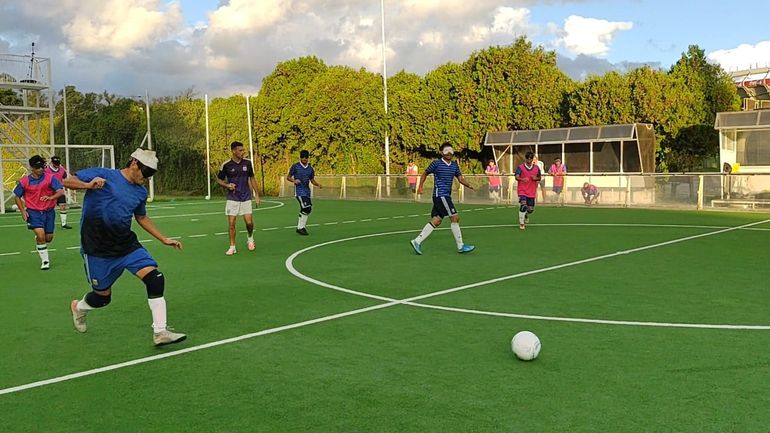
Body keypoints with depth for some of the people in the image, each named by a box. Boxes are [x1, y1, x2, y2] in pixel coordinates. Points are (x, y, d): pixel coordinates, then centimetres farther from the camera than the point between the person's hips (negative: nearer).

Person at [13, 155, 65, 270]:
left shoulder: (50, 178, -7)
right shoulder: (24, 181, -4)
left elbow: (61, 191, -16)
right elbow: (17, 196, 9)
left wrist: (51, 197, -36)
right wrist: (23, 211, -1)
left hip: (49, 212, 2)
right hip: (33, 212, -2)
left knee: (49, 238, 9)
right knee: (41, 235, -18)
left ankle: (40, 244, 47)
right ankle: (45, 260, -2)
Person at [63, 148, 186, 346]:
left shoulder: (141, 192, 8)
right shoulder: (102, 175, -9)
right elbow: (67, 181, -10)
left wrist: (164, 239, 21)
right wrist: (88, 185, -30)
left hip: (127, 244, 5)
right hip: (97, 248, -5)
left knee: (155, 279, -15)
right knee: (102, 296, 8)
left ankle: (160, 332, -9)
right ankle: (78, 307, 45)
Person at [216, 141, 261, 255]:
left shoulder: (247, 163, 0)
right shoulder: (226, 165, -7)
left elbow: (252, 178, 10)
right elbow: (219, 179, 6)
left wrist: (257, 195, 7)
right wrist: (227, 185, -15)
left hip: (246, 198, 1)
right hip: (232, 198, -1)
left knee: (249, 222, -3)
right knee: (231, 223, -2)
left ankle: (250, 239, 26)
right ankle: (232, 247, 11)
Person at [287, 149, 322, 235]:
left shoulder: (311, 168, 10)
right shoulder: (295, 166, -3)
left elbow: (312, 180, 17)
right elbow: (288, 177, 2)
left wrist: (318, 184, -3)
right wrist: (294, 180, -18)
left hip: (307, 191, 6)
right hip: (299, 191, -6)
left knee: (308, 209, 7)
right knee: (306, 208, -18)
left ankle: (301, 227, 21)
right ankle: (300, 227, -8)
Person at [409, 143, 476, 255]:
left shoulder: (454, 165, 13)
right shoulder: (436, 163, -4)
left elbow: (460, 178, 12)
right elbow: (425, 173, 7)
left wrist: (468, 185, -7)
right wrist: (420, 186, -1)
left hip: (446, 196, 7)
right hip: (440, 194, -7)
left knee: (436, 220, 5)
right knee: (455, 218, -9)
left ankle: (417, 241, 10)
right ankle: (460, 246, -2)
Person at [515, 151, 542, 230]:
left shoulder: (536, 168, 7)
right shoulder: (520, 167, -4)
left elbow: (539, 178, 17)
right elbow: (516, 177, -16)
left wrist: (536, 178, -8)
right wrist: (522, 179, -38)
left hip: (532, 192, 4)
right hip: (522, 190, -4)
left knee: (531, 209, 10)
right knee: (523, 206, -21)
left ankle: (526, 216, 45)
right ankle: (521, 223, -9)